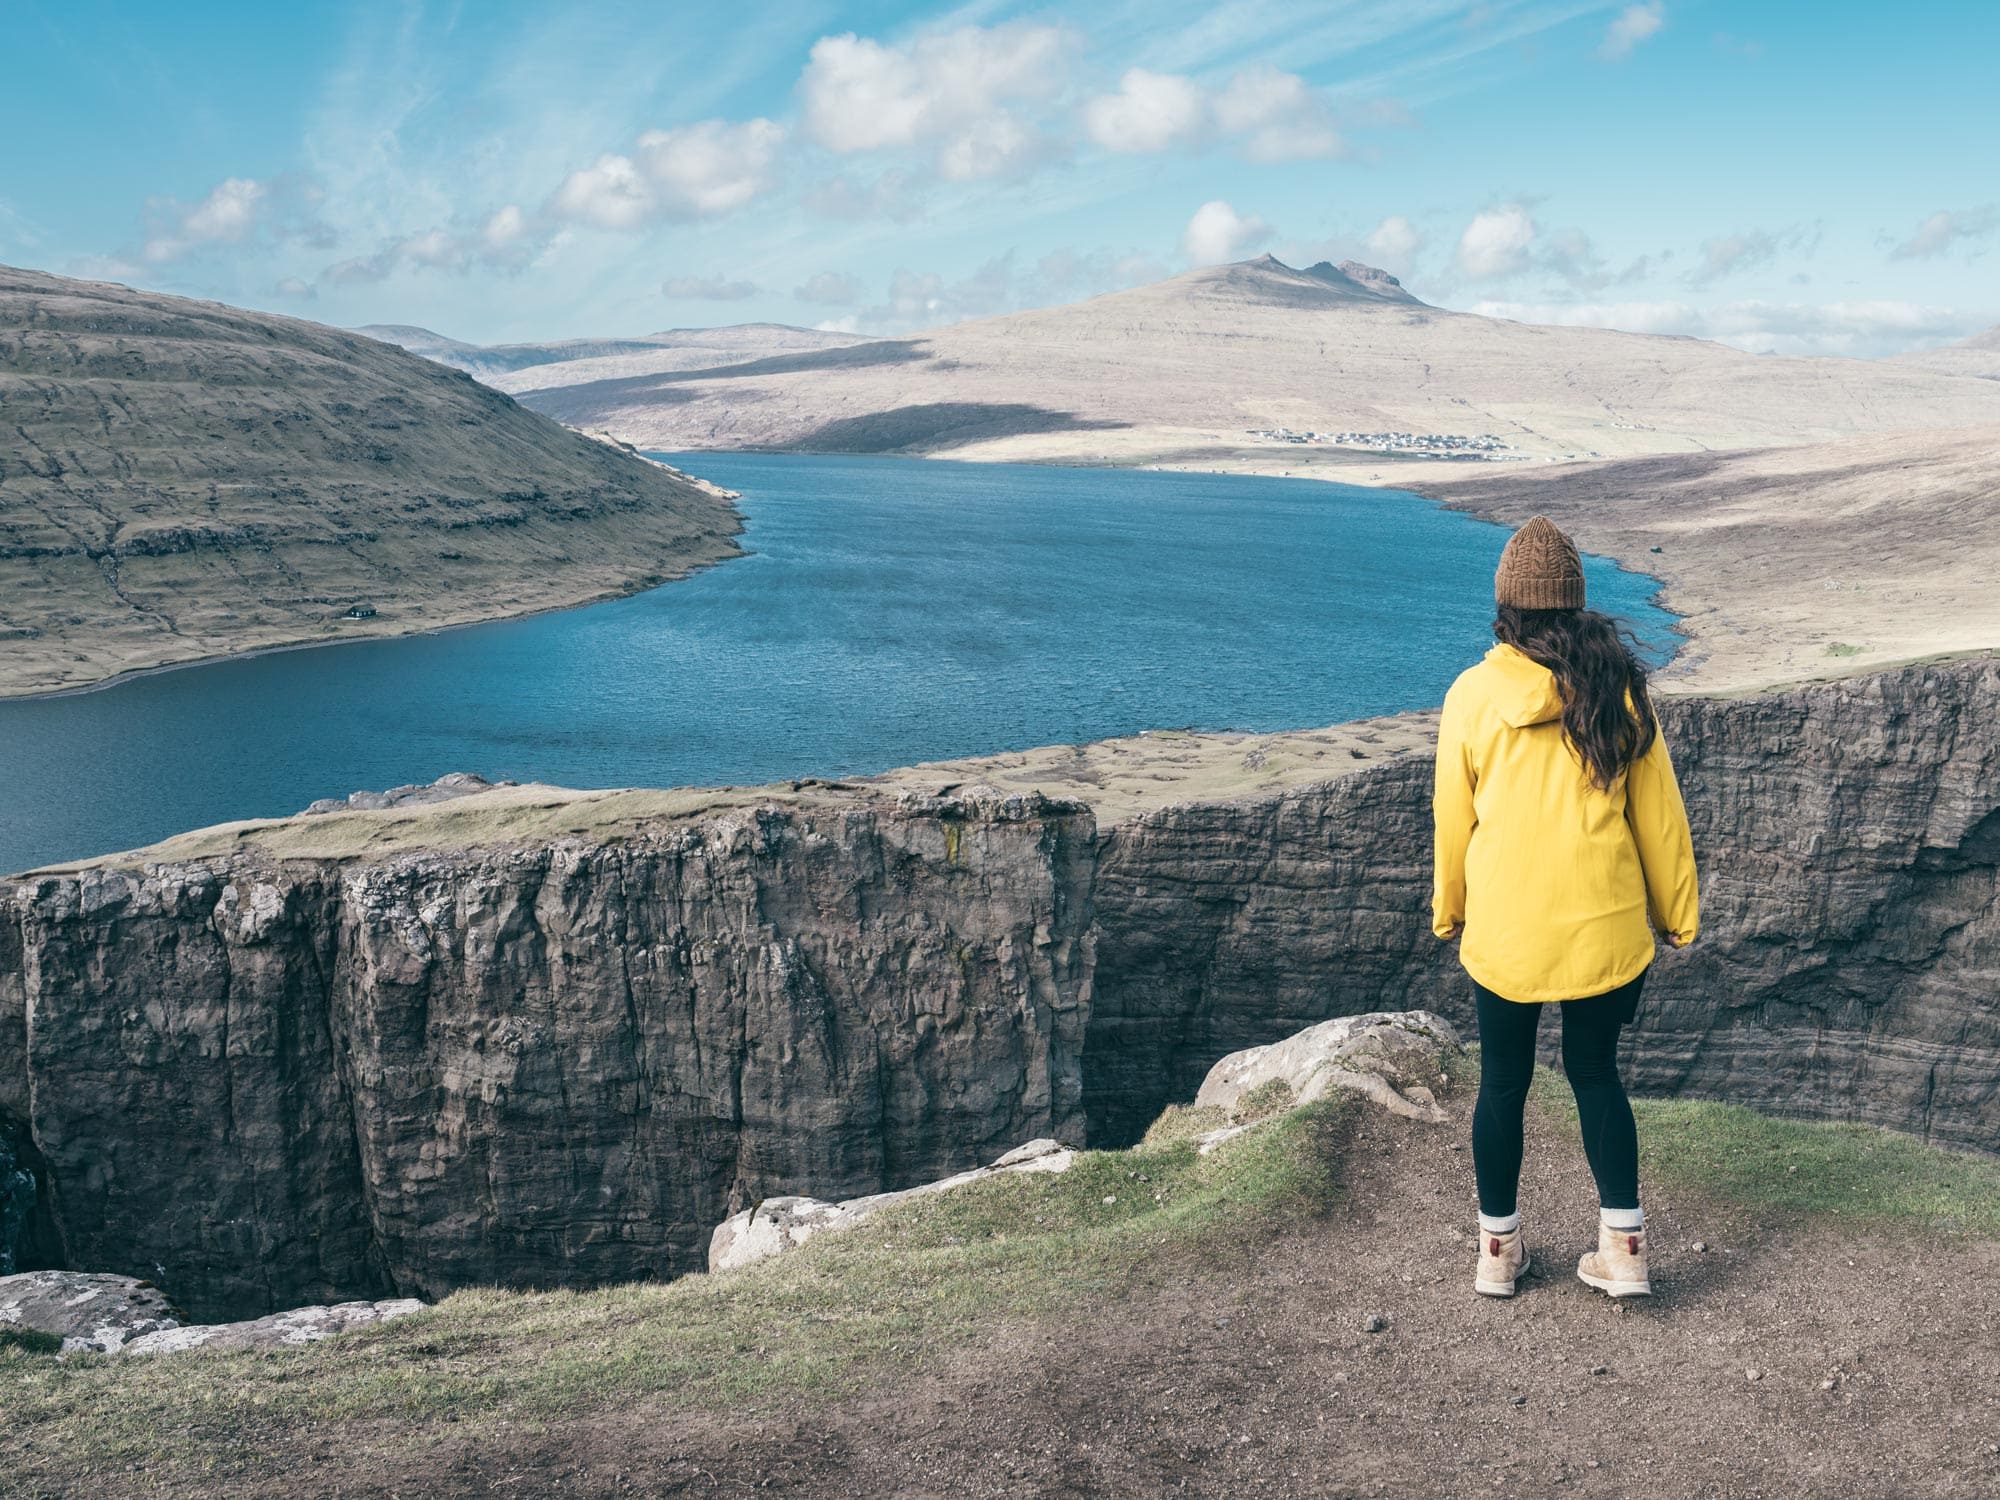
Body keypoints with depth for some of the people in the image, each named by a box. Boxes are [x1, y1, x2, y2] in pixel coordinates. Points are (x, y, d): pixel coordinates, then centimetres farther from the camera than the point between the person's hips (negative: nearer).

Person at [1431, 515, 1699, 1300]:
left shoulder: (1473, 695, -9)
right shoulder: (1618, 688, -7)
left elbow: (1452, 817, 0)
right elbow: (1658, 813, 0)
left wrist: (1448, 910, 15)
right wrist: (1677, 913, 11)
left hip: (1503, 931, -1)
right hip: (1604, 929, 1)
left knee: (1502, 1082, 15)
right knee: (1595, 1072, 18)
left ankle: (1498, 1249, 26)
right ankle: (1623, 1248, 19)